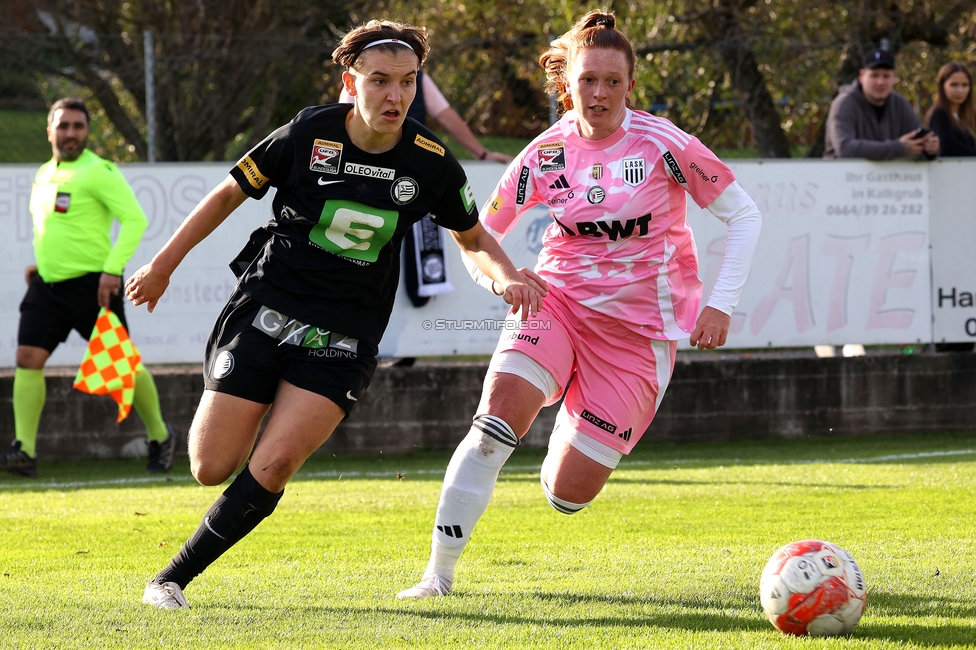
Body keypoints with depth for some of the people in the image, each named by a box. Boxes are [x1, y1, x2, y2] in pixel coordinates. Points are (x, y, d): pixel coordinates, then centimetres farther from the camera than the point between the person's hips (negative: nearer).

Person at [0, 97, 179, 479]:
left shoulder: (98, 172, -10)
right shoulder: (44, 175, 14)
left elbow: (134, 219, -16)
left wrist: (113, 268, -23)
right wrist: (41, 261, 17)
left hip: (91, 284, -7)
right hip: (48, 285, 7)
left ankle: (160, 436, 20)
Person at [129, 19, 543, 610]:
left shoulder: (432, 163, -5)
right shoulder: (309, 134, -10)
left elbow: (473, 236, 14)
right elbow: (232, 192, 5)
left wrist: (507, 279, -8)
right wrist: (163, 265, 10)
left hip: (345, 339, 0)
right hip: (266, 311, 0)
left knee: (273, 466, -18)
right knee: (212, 467, -4)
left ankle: (176, 576, -2)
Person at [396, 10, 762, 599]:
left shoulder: (662, 144, -10)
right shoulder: (546, 156, -2)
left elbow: (744, 214, -2)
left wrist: (722, 304, -10)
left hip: (638, 327, -2)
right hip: (556, 302, 2)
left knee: (567, 495, -4)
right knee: (498, 415, -28)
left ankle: (572, 430, 34)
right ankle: (439, 573, -20)